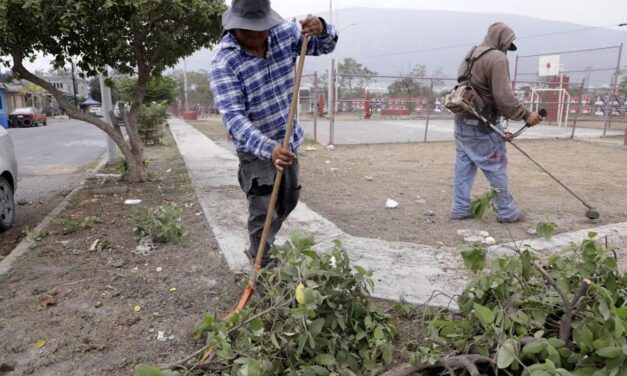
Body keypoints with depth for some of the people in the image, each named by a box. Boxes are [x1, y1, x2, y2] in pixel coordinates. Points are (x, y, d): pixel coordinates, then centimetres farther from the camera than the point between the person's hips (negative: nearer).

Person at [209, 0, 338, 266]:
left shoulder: (283, 34, -7)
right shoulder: (223, 62, -22)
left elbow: (324, 46, 3)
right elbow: (233, 117, -31)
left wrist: (321, 29, -23)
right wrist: (269, 149, -46)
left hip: (288, 141, 6)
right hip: (256, 150, -6)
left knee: (288, 200, 20)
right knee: (264, 211, -2)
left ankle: (258, 250, 43)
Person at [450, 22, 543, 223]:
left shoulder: (470, 55, 15)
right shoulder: (497, 58, -13)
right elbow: (503, 96, -20)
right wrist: (525, 115, -12)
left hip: (462, 120, 8)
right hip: (482, 125, -8)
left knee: (464, 166, 11)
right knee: (497, 167, 2)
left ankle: (460, 208, 15)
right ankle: (506, 212, 11)